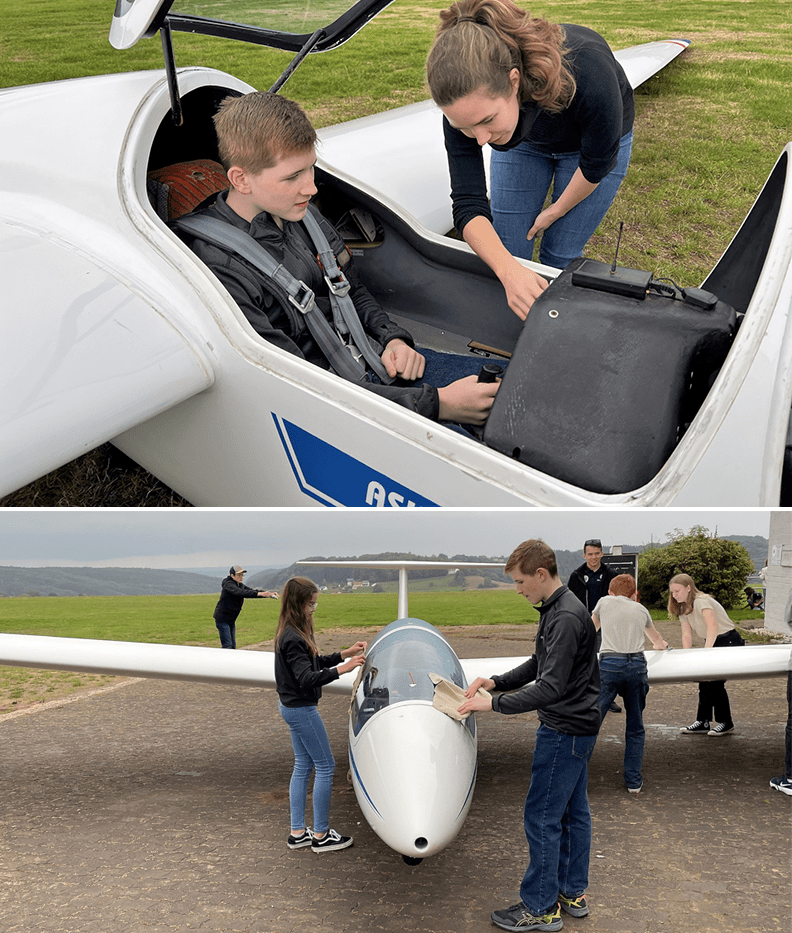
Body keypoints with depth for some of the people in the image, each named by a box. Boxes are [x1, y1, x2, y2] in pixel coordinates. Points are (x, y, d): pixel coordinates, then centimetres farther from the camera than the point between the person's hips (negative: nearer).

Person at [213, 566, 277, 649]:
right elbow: (240, 592, -35)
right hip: (222, 619, -9)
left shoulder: (240, 585, 8)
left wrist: (269, 594, -19)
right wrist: (259, 594, -46)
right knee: (227, 645, -13)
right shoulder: (228, 584, -19)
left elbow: (251, 590, -2)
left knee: (233, 645, 9)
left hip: (231, 620, 9)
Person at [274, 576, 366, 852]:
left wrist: (346, 653, 9)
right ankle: (321, 835, 8)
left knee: (303, 766, 14)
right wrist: (341, 669, -33)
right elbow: (306, 678, -29)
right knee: (325, 766, 0)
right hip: (301, 709, -10)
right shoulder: (292, 639, -23)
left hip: (293, 707, 10)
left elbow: (315, 662, 16)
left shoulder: (293, 633, 7)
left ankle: (298, 833, 20)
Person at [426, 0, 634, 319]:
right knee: (507, 255, 1)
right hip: (523, 143, 3)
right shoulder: (467, 101, -36)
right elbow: (468, 203, -33)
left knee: (560, 258, 1)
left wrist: (556, 211, -10)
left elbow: (596, 164, -25)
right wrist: (509, 273, -50)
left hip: (593, 138, -2)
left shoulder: (587, 73, -46)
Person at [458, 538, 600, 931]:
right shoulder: (556, 609, 9)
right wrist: (495, 681, 6)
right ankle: (573, 893, 28)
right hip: (575, 726, 10)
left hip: (565, 730, -10)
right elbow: (538, 665, 18)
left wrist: (494, 704, -21)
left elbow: (551, 688, -27)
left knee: (542, 817, -2)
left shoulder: (567, 618, -24)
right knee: (573, 811, 17)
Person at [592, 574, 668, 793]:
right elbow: (655, 637, 48)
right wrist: (661, 644, 73)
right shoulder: (641, 609, 25)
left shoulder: (605, 602, 20)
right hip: (637, 665, 2)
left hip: (609, 664, -2)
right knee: (635, 727, 14)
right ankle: (634, 780, 15)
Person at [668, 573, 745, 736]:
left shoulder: (701, 601, -23)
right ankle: (703, 722, 11)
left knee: (715, 681, -11)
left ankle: (726, 723, 2)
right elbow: (686, 635, 3)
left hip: (729, 641, -9)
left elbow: (713, 626, -36)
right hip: (712, 644, 9)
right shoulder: (683, 608, 6)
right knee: (704, 679, 5)